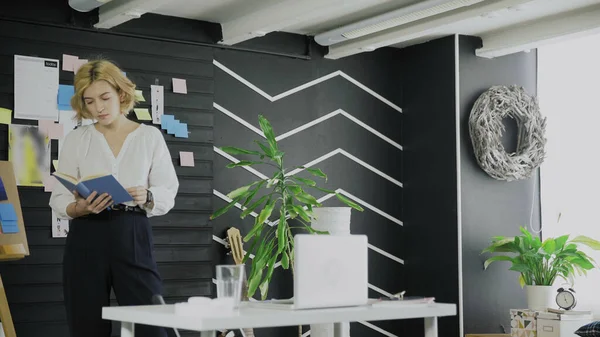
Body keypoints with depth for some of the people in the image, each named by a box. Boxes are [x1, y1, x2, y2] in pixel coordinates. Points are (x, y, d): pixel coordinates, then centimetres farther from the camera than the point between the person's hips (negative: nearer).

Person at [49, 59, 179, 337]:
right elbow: (59, 199, 4)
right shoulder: (75, 139, 9)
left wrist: (146, 197, -18)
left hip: (133, 238, -1)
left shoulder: (150, 136, 6)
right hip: (87, 241, 1)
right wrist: (79, 207, -18)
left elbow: (167, 194, 4)